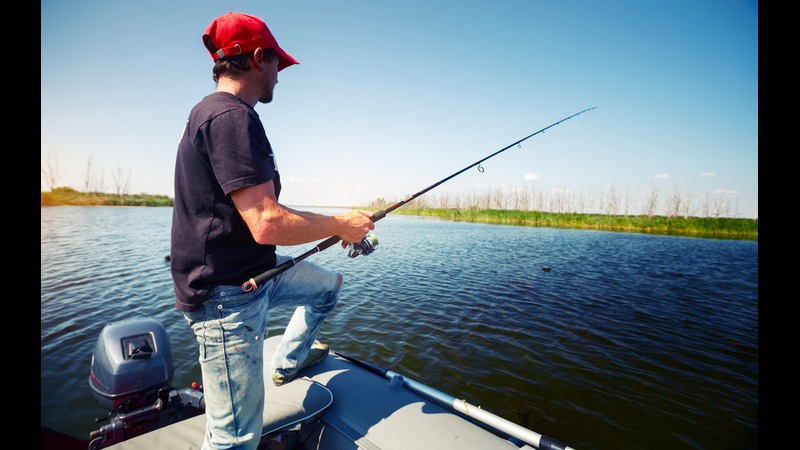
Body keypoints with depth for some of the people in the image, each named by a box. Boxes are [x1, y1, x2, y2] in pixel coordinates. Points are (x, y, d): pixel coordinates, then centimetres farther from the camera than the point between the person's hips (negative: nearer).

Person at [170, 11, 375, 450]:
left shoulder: (217, 114, 14)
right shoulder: (232, 116, -20)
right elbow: (267, 224, -28)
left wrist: (334, 225, 14)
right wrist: (341, 224, -13)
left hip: (256, 271, 10)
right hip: (227, 293, -10)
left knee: (329, 284, 25)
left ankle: (287, 362, 37)